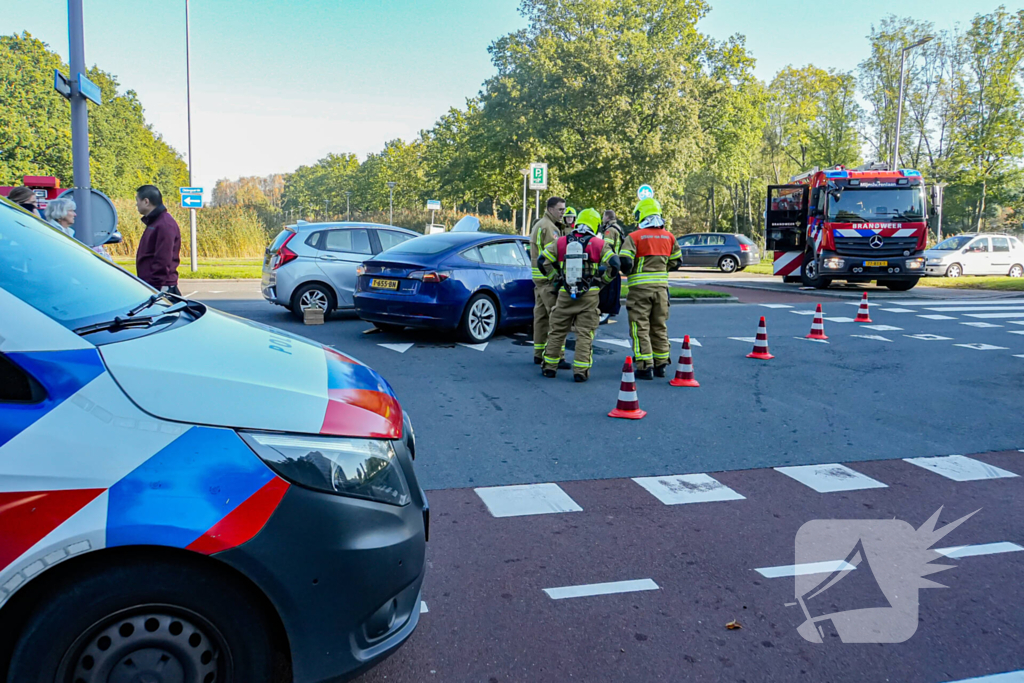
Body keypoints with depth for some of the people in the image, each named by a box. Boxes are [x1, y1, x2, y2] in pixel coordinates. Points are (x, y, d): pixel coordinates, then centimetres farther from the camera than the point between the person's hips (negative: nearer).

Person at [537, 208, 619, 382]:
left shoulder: (561, 242, 5)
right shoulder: (599, 244, -1)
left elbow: (542, 261, 2)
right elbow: (613, 264, -10)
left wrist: (556, 278, 10)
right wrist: (601, 281, 4)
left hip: (565, 294, 2)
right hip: (589, 296, -2)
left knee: (557, 331, 13)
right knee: (584, 334, 3)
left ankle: (549, 367, 19)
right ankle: (581, 371, 0)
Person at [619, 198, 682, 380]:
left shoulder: (634, 237, -10)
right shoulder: (669, 237, 6)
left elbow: (625, 262, -16)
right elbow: (676, 262, 14)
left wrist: (629, 272, 5)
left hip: (640, 287, -5)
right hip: (661, 285, 5)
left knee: (640, 327, 1)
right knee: (660, 327, 15)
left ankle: (645, 367, -3)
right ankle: (660, 365, 21)